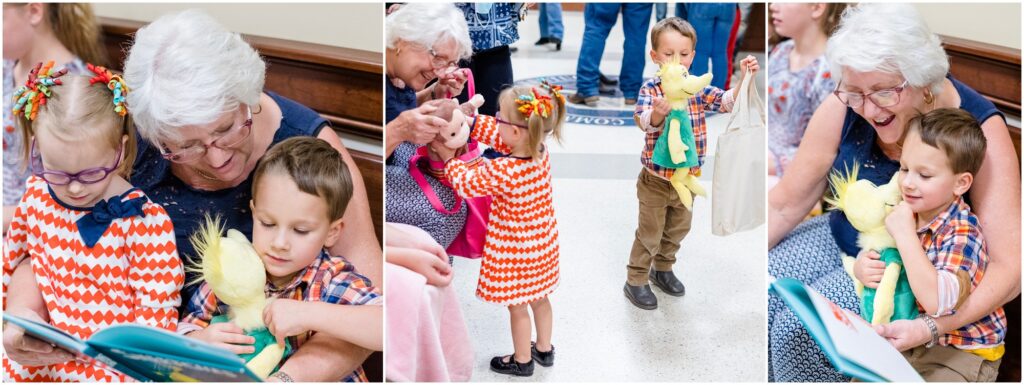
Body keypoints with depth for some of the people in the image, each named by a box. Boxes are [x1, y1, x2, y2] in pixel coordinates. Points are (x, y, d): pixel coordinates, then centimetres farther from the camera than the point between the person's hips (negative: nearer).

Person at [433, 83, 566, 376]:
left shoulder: (502, 172, -34)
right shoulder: (541, 151, -13)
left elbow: (467, 183, -15)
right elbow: (499, 136, 1)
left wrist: (448, 157, -1)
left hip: (515, 250, -7)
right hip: (542, 242, 7)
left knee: (517, 305, 15)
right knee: (539, 297, 25)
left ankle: (522, 360, 36)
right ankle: (544, 349, 45)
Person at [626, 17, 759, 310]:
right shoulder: (651, 89, -16)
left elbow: (729, 101, -14)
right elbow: (644, 121, -33)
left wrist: (744, 79, -31)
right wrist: (659, 113, -56)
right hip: (656, 178, -5)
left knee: (678, 229, 22)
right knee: (650, 233, 8)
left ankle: (662, 269, 44)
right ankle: (636, 281, 25)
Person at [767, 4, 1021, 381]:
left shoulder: (978, 128, -24)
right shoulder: (843, 109, -16)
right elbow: (784, 205, -7)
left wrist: (930, 327, -39)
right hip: (840, 238, 4)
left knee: (799, 329, -23)